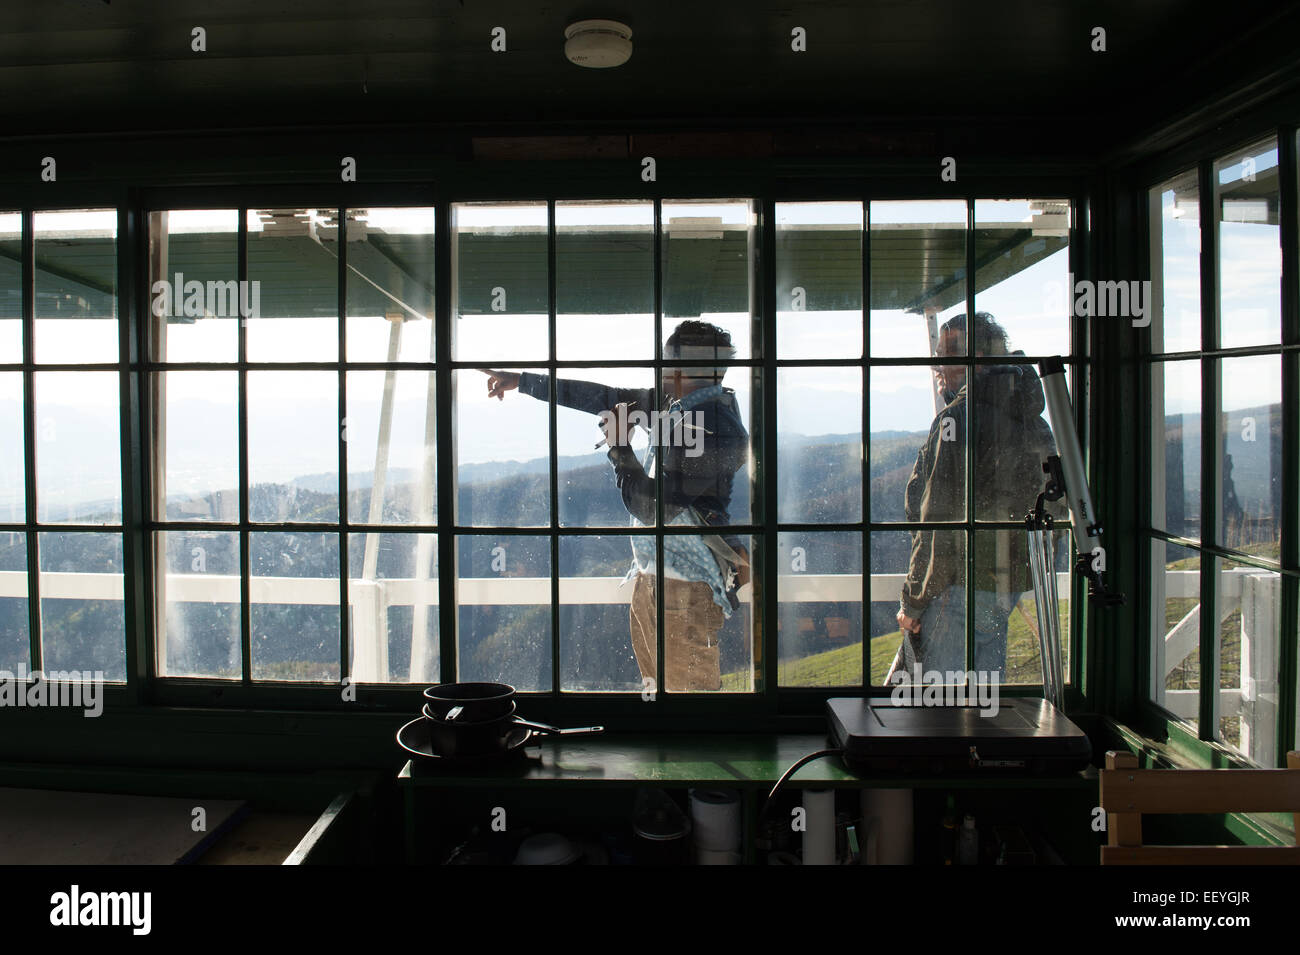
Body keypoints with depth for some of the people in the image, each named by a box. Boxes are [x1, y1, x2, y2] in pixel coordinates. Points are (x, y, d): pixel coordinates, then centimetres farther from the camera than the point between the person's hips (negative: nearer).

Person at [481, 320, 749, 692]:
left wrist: (618, 446, -11)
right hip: (649, 575, 9)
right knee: (656, 683, 20)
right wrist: (522, 381, 17)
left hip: (686, 591, -9)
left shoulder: (715, 430, -21)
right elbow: (601, 397, 12)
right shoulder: (671, 403, 5)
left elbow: (651, 508, -21)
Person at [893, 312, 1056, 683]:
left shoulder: (959, 418, -16)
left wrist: (913, 601, -12)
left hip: (959, 585, -8)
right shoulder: (1034, 423, 11)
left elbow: (939, 522, -19)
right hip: (1011, 585, 9)